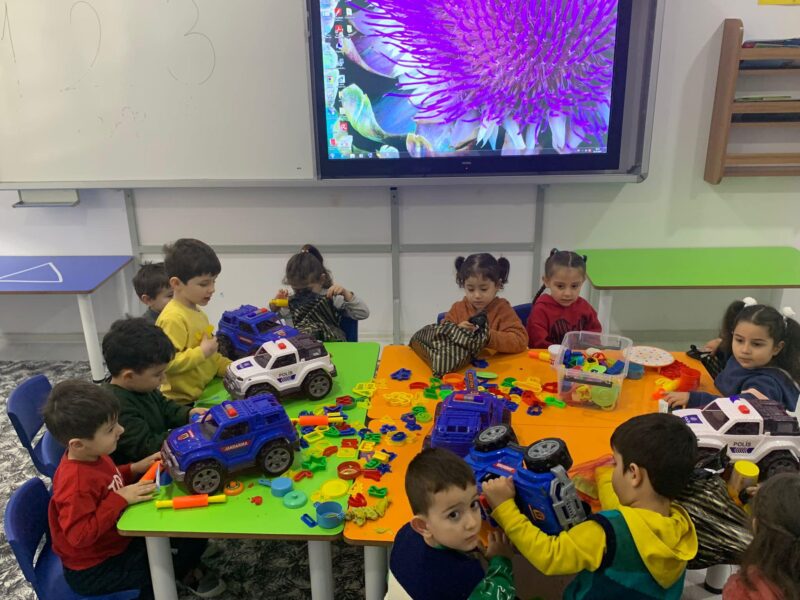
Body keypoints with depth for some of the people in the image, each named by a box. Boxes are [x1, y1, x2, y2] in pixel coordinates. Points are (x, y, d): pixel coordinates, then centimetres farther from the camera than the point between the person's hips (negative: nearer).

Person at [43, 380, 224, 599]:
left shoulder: (91, 456, -5)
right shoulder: (75, 483, -33)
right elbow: (79, 536, -35)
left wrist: (136, 468, -1)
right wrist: (121, 500, -33)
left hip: (119, 536, 9)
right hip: (94, 569, -9)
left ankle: (186, 572, 25)